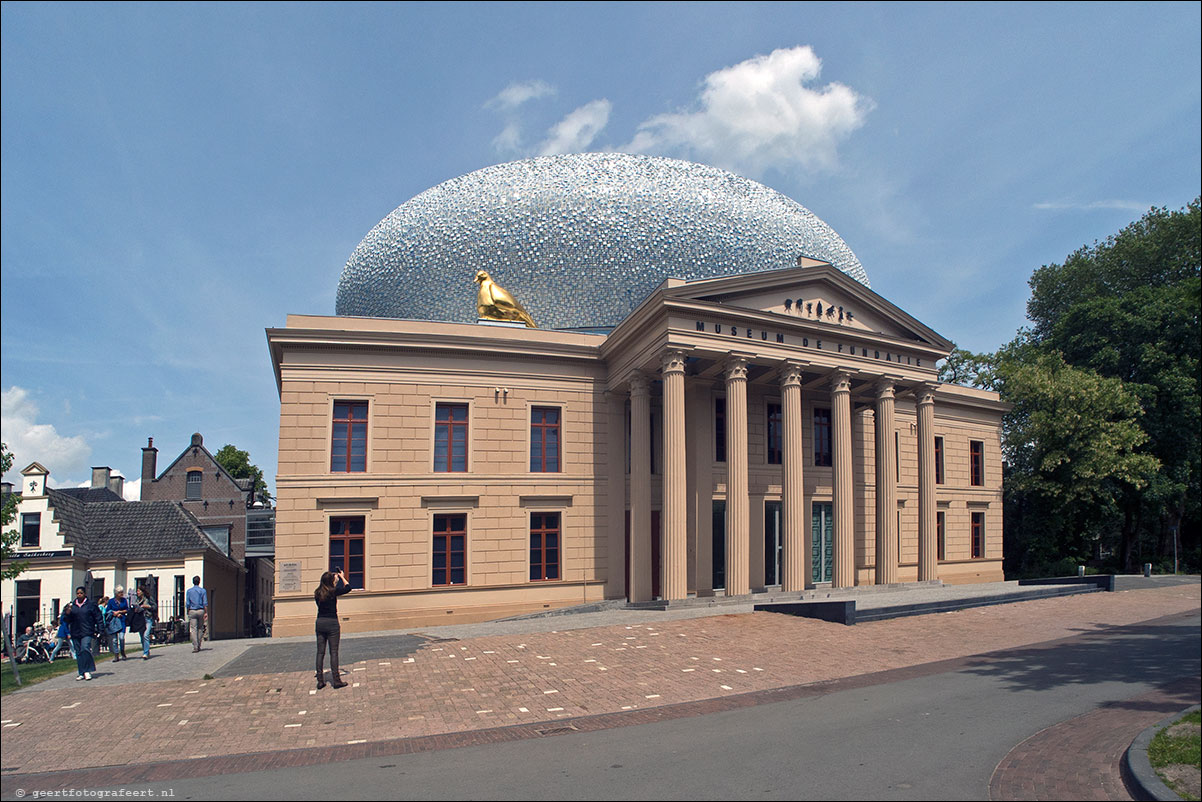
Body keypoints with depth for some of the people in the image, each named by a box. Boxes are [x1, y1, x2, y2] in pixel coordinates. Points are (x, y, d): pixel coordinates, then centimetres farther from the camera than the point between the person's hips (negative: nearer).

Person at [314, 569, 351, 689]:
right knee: (333, 652, -1)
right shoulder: (333, 591, -11)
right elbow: (348, 588, 0)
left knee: (320, 652, 8)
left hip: (320, 622, 5)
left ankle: (320, 681, 9)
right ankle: (336, 680, 0)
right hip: (332, 622, -5)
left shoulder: (317, 593, 4)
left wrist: (336, 579, 30)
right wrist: (342, 577, 13)